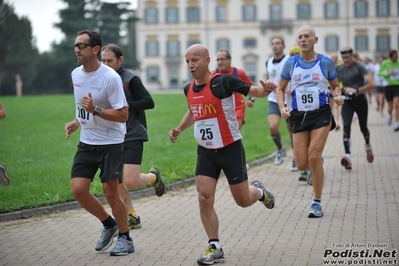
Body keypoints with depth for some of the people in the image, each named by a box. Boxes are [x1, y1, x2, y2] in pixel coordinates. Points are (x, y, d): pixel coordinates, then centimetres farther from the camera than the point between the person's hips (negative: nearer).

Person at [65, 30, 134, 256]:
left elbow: (123, 115, -18)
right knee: (78, 189, -3)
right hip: (87, 142, 6)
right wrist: (77, 122, 6)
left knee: (110, 191, -5)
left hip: (110, 142, -6)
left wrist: (95, 110, -28)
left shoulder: (110, 77, -18)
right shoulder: (76, 74, 5)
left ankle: (125, 239, 15)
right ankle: (109, 225, 21)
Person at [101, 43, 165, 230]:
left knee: (131, 182, -13)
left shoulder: (130, 79, -11)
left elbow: (149, 102, -16)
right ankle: (132, 217, 18)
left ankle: (153, 177, 19)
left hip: (133, 136, -7)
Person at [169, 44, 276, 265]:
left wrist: (266, 89, -35)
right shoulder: (189, 89, 2)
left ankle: (259, 191, 41)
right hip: (205, 152, 5)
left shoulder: (223, 81, -16)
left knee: (243, 201, 5)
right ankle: (215, 248, 3)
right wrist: (179, 129, 14)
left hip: (230, 149, -5)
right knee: (204, 199, -8)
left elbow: (255, 92, -13)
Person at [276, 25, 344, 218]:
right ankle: (316, 166, 38)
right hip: (298, 116, 2)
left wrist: (337, 96, -12)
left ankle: (317, 203, -2)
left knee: (314, 158, -15)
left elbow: (335, 86, 11)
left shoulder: (325, 62, -2)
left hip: (321, 114, -2)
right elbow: (280, 89, 10)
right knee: (302, 164, -1)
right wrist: (282, 107, -8)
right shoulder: (291, 63, 2)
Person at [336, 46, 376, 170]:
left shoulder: (359, 67, -13)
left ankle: (368, 146, 45)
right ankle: (347, 156, -27)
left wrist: (356, 90, -28)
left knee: (363, 127, 12)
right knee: (346, 127, -16)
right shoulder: (339, 69, 3)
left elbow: (372, 84, -22)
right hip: (347, 102, 3)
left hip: (360, 100, -3)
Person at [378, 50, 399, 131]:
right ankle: (390, 115, 42)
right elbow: (379, 73, -5)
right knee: (390, 107, 7)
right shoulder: (385, 63, -6)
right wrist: (387, 73, -20)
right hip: (388, 86, 0)